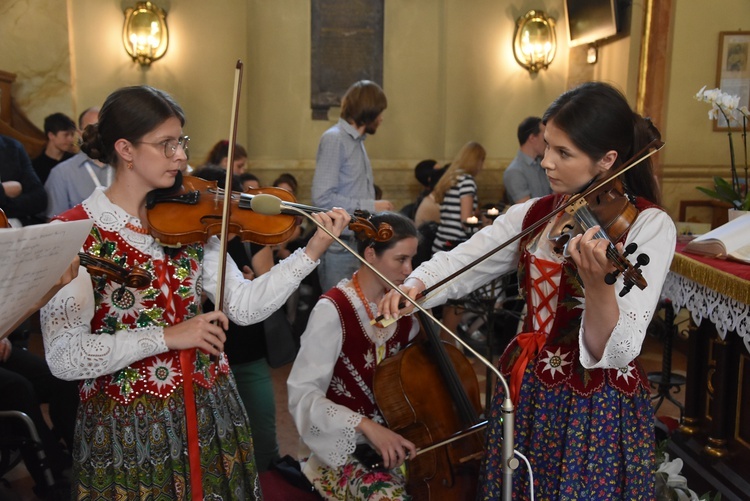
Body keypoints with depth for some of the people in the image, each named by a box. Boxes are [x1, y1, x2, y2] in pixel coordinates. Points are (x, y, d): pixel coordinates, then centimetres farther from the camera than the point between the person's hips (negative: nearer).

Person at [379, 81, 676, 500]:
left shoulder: (650, 225, -15)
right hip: (525, 394, 5)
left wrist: (597, 283, -41)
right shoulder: (533, 214, 1)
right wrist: (415, 285, -22)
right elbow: (458, 263, -3)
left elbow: (615, 352, -23)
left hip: (599, 412, -4)